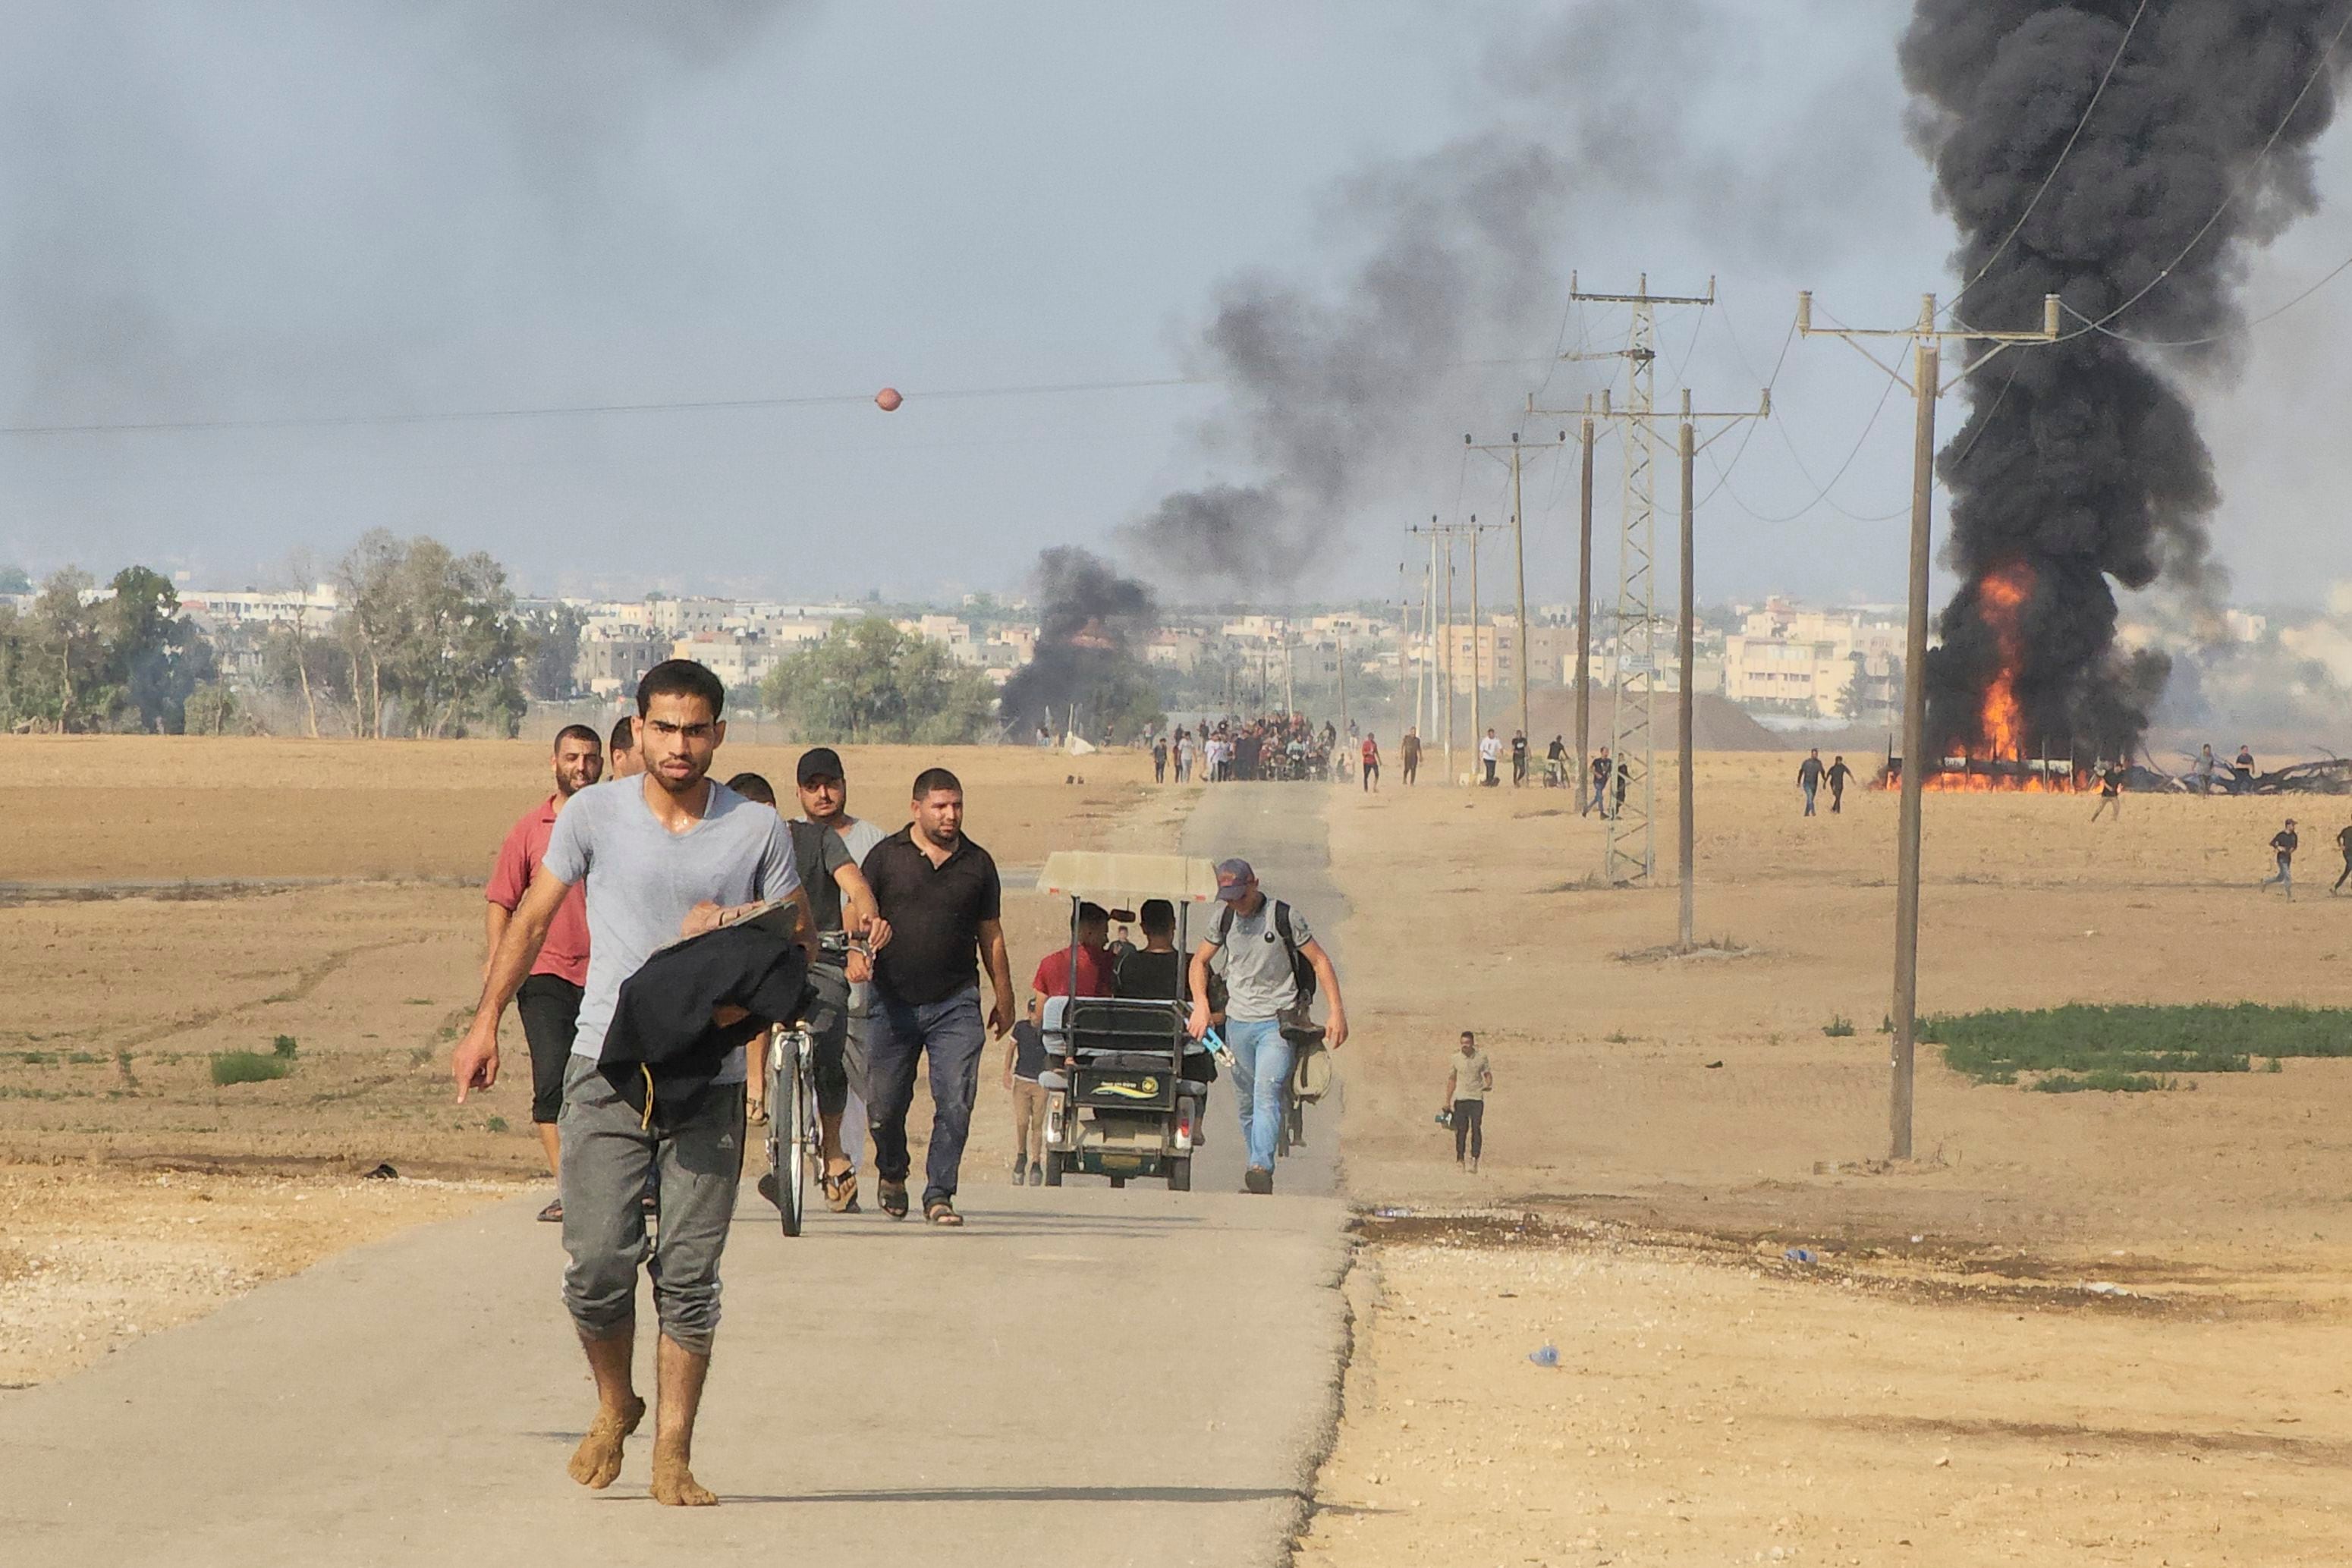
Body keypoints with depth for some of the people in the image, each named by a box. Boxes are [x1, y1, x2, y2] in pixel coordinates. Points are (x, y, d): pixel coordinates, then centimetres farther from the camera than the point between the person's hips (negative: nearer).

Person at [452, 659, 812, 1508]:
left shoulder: (760, 831, 2)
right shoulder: (595, 814, 2)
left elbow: (798, 941, 10)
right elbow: (532, 918, 12)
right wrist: (486, 1021, 7)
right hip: (607, 1065, 0)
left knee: (689, 1276, -2)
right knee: (598, 1264, -6)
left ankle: (673, 1457, 4)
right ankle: (614, 1406, 21)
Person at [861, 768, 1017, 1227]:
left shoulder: (977, 863, 9)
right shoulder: (887, 856, 4)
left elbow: (991, 936, 15)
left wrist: (1004, 999, 16)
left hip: (955, 1003, 1)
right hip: (893, 999, -1)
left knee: (955, 1103, -10)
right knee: (887, 1103, 5)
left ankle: (939, 1193, -3)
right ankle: (892, 1176, 32)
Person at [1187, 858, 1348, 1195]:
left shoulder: (1285, 918, -5)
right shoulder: (1224, 921, 7)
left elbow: (1320, 961, 0)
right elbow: (1199, 961, 20)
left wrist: (1336, 1012, -6)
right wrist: (1201, 1006, 6)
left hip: (1277, 1023, -5)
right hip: (1238, 1024, 5)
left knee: (1267, 1093, -21)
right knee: (1246, 1102, 8)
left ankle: (1262, 1169, -32)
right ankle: (1257, 1179, 18)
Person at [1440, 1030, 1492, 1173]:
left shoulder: (1481, 1057, 2)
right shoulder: (1456, 1058, 5)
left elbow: (1488, 1074, 11)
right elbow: (1452, 1079, 12)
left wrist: (1489, 1085, -13)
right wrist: (1448, 1101, 10)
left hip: (1477, 1098, -1)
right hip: (1460, 1098, 1)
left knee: (1476, 1129, -9)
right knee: (1461, 1129, 0)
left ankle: (1474, 1160, -9)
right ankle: (1460, 1159, 9)